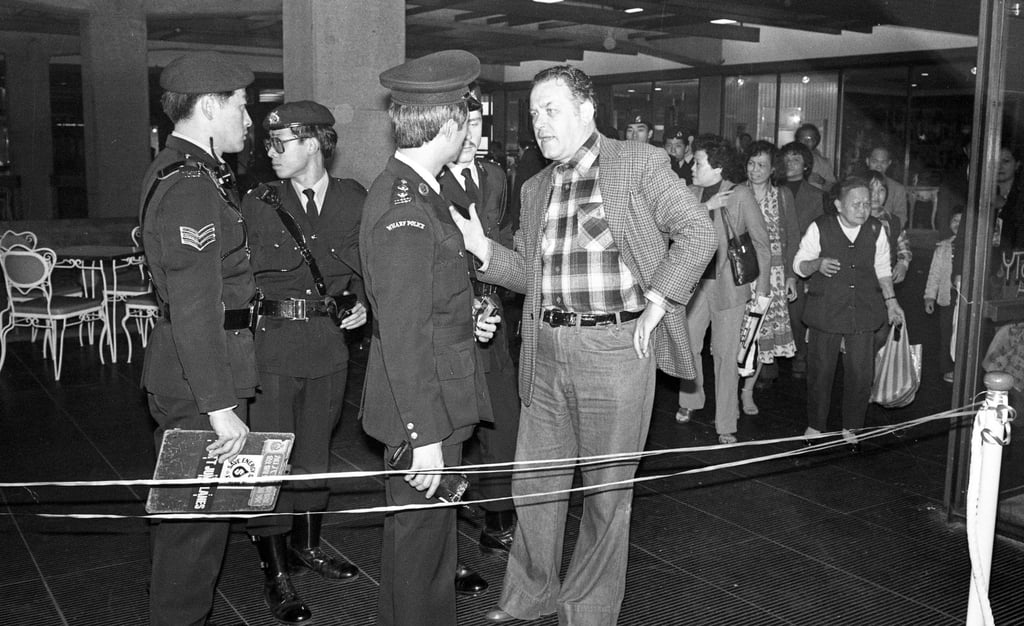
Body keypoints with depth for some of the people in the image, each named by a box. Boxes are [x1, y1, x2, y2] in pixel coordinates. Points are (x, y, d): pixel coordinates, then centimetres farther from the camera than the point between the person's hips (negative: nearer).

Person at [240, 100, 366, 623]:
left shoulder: (354, 200, 5)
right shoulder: (256, 202, 1)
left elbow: (365, 265, 15)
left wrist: (362, 303, -1)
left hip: (329, 343, 2)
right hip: (271, 342, -2)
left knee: (316, 449, 16)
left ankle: (306, 546, 36)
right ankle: (275, 573, 13)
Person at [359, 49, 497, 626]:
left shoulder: (414, 191, 10)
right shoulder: (405, 209, -22)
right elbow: (403, 336, -24)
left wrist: (464, 319, 10)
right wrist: (425, 434, -21)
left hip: (440, 399, 10)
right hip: (424, 409, -10)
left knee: (434, 527, 22)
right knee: (420, 531, 6)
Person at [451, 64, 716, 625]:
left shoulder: (640, 164, -2)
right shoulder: (535, 190, 14)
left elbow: (699, 232, -5)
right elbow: (530, 273, 16)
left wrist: (657, 300, -11)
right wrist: (483, 249, 0)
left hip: (616, 347, -5)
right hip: (546, 351, 5)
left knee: (606, 490, 7)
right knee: (534, 484, 14)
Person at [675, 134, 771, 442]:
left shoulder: (741, 194, -7)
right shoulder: (691, 193, 7)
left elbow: (761, 241, -4)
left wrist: (762, 287, -7)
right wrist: (705, 207, -17)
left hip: (729, 285, -4)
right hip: (695, 281, 4)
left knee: (725, 354, 0)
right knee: (687, 345, 9)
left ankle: (726, 425, 10)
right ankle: (690, 401, 34)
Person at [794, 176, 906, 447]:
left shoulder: (876, 230, 2)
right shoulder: (820, 228, -7)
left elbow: (882, 269, 16)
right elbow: (799, 264, -1)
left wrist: (890, 300, 12)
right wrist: (817, 265, -21)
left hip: (863, 313, 2)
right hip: (825, 311, -2)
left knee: (861, 373, 3)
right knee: (820, 371, 6)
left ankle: (851, 428, 22)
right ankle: (815, 425, 25)